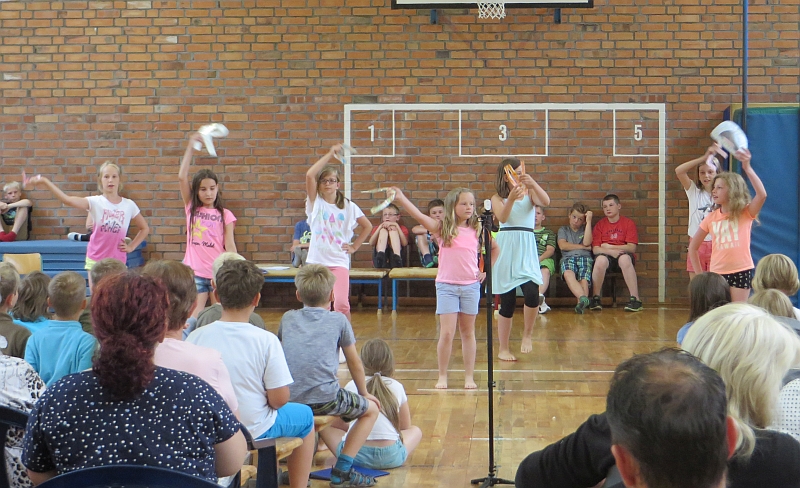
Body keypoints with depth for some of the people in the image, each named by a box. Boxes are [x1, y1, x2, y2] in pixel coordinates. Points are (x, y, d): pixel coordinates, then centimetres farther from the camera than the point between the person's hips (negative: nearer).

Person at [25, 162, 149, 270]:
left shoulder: (129, 205, 0)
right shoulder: (95, 202, -5)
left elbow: (145, 228, 14)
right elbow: (67, 200, -20)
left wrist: (131, 247, 2)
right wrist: (45, 181, -29)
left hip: (118, 262, 1)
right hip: (95, 260, -1)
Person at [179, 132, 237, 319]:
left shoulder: (225, 215, 4)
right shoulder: (191, 208, 7)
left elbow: (230, 245, 2)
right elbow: (182, 177, -3)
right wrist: (191, 147, -6)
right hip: (195, 272, 0)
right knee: (193, 319, -6)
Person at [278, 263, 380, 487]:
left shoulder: (288, 318, 17)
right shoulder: (339, 320, 9)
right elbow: (355, 363, 17)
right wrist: (364, 393, 33)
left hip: (289, 400, 4)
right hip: (325, 397, -4)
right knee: (371, 409, 20)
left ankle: (339, 453, 27)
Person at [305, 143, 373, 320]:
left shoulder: (348, 206, 5)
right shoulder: (315, 203, 2)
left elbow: (368, 226, 18)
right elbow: (309, 175, -13)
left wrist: (354, 247, 10)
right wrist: (330, 154, -11)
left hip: (339, 261, 0)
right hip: (316, 260, 0)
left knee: (341, 304, -15)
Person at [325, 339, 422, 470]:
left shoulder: (352, 386, 8)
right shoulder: (397, 387, 10)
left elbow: (335, 422, 18)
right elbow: (406, 426, 22)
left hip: (355, 456, -1)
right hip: (391, 458, 1)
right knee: (416, 431, 30)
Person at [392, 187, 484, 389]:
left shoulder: (476, 230, 4)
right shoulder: (442, 228, -3)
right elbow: (419, 216, -18)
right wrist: (401, 198, -29)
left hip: (471, 286, 2)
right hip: (446, 286, -2)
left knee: (468, 332, 10)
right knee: (447, 333, -6)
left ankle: (469, 377, 16)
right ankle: (442, 376, 6)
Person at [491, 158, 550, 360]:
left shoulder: (530, 194, 10)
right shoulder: (497, 198, 6)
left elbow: (546, 202, -11)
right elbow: (502, 217, -13)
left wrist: (533, 184, -25)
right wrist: (511, 198, -29)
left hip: (527, 249, 1)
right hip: (505, 250, -1)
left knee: (532, 294, -20)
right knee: (507, 302, 2)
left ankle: (527, 334, 5)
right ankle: (503, 349, 15)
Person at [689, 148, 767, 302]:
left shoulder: (745, 213, -3)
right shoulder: (711, 217, 5)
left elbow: (762, 195, -24)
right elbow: (693, 247, 11)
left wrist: (747, 168, -31)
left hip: (741, 271, -3)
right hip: (717, 272, 3)